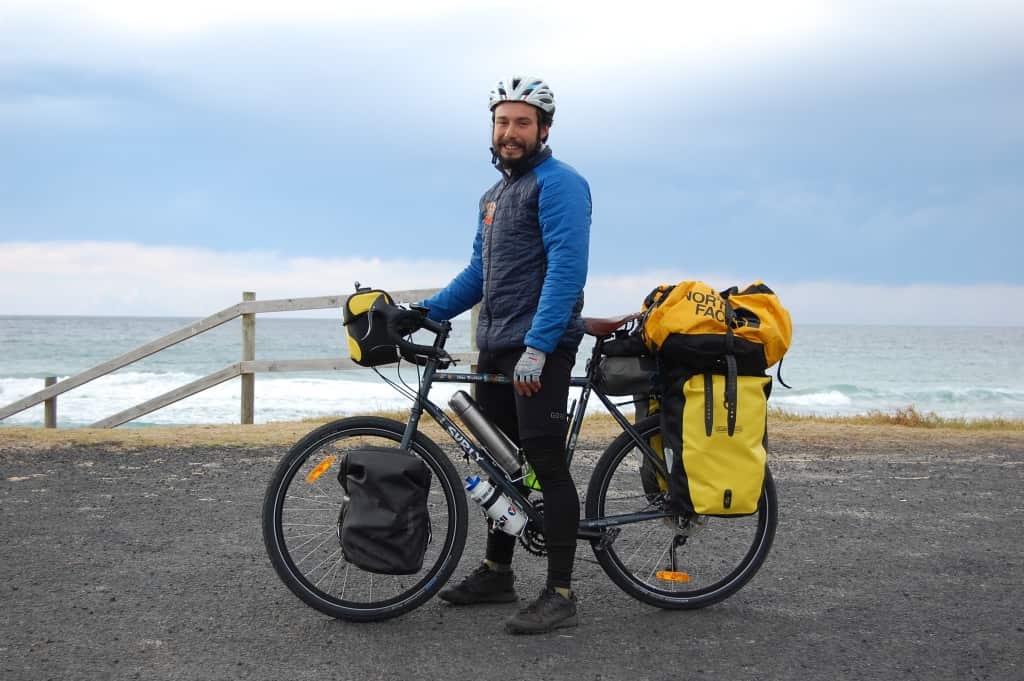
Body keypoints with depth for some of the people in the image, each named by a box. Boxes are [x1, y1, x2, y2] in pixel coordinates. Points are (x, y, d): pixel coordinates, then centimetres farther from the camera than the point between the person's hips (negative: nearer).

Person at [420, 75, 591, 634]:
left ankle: (559, 595, -4)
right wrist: (425, 312, 13)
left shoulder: (559, 183, -9)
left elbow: (566, 268, -19)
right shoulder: (494, 195, 20)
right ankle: (496, 573, 27)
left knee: (546, 465, -9)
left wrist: (537, 347, -26)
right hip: (495, 349, 9)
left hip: (540, 350, -9)